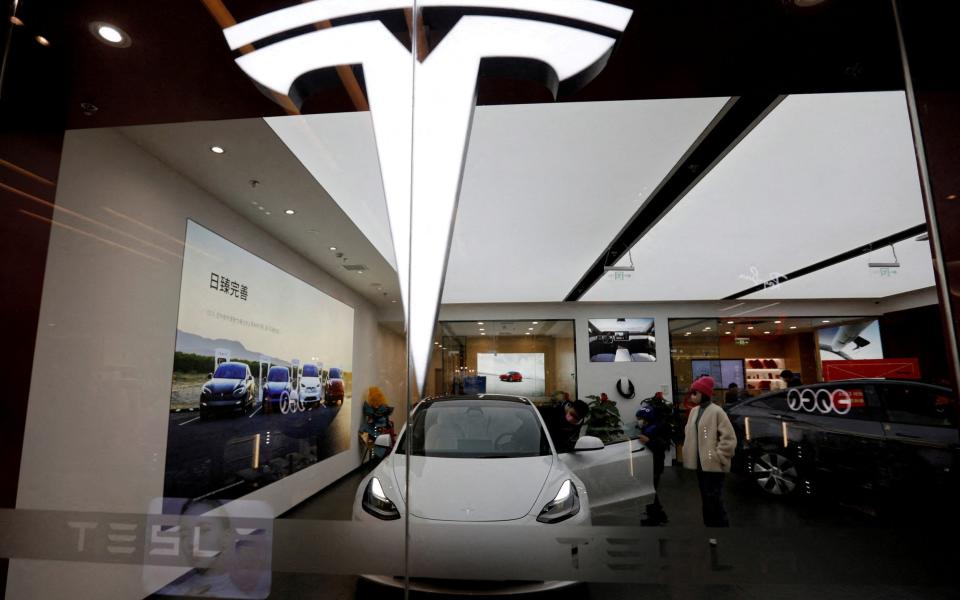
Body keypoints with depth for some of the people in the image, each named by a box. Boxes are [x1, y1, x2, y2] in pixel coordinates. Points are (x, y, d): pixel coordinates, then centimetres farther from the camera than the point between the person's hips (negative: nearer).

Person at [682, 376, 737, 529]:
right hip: (700, 463, 8)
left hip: (713, 464, -8)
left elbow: (729, 438, -14)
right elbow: (689, 434, 20)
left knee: (714, 501, -5)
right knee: (706, 500, 15)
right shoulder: (694, 411, 11)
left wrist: (718, 456, -15)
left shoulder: (716, 411, -12)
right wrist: (688, 454, 12)